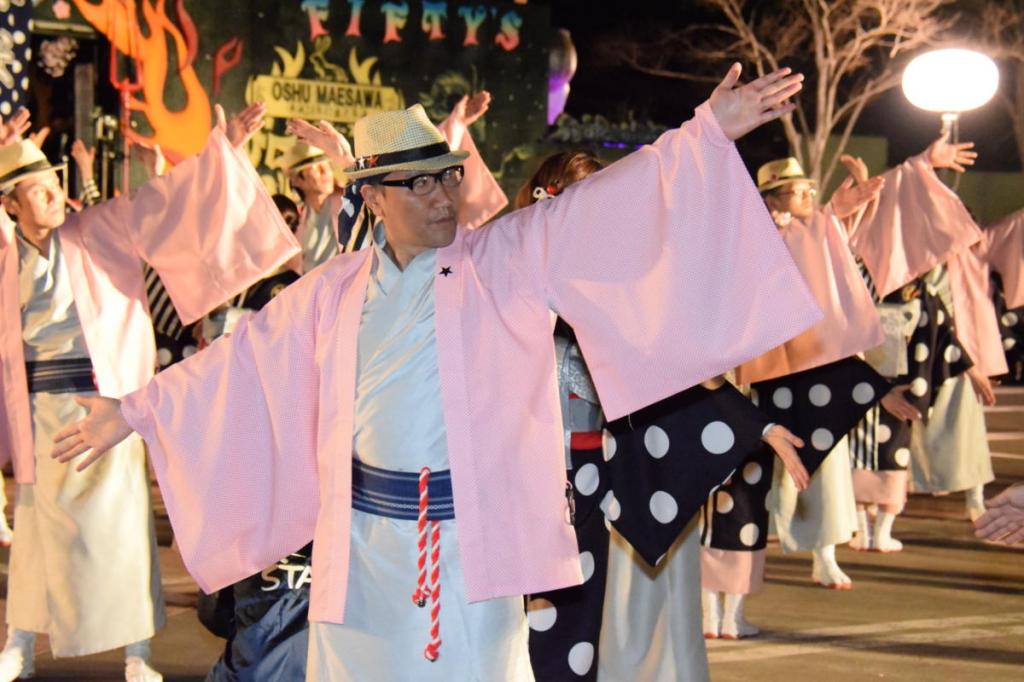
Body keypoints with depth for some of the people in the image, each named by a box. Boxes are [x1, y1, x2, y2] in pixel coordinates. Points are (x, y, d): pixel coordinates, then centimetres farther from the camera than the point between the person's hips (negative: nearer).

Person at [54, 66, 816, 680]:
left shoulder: (510, 258, -2)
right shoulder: (334, 290, 7)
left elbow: (603, 208, -11)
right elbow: (244, 359, 15)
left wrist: (708, 130, -21)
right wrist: (136, 409, 18)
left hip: (470, 530, -3)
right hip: (365, 535, 3)